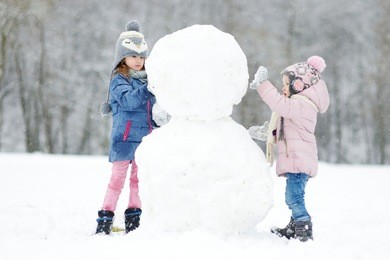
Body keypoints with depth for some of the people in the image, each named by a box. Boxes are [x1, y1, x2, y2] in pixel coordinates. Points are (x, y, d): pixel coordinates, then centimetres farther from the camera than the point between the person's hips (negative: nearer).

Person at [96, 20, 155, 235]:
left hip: (144, 137, 6)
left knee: (138, 178, 11)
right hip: (125, 136, -6)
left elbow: (153, 107, 22)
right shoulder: (119, 80, -7)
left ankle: (133, 217, 18)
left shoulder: (145, 79, 14)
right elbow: (129, 100, -25)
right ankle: (105, 217, 2)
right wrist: (149, 87, -34)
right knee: (118, 177, -3)